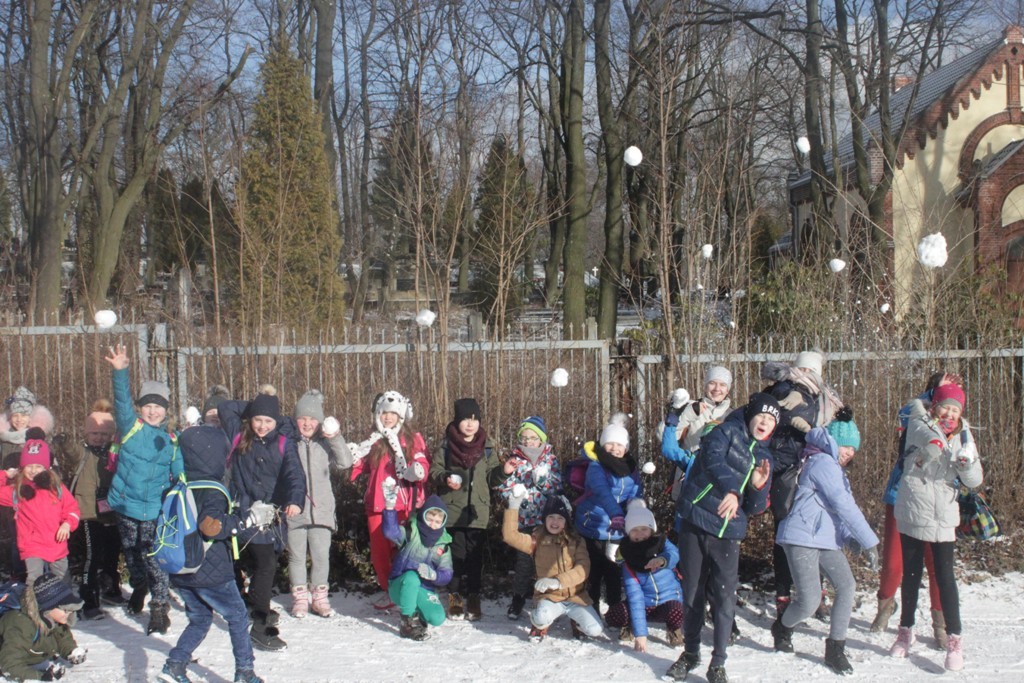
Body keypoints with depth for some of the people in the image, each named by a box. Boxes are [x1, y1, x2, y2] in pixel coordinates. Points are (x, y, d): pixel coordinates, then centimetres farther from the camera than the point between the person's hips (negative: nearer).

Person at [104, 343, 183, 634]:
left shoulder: (172, 438, 1)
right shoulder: (130, 427, -4)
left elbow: (179, 473, 7)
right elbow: (122, 402, -21)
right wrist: (120, 372, -37)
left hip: (155, 509, -1)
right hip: (125, 502, 1)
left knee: (153, 557, -6)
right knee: (131, 552, 19)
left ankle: (160, 607, 2)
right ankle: (138, 588, 46)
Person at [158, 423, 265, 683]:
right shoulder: (212, 491, -17)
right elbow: (210, 525, -29)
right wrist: (248, 520, -24)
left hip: (181, 573, 7)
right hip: (211, 573, -7)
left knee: (199, 619, 22)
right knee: (238, 617, 10)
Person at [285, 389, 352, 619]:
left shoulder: (326, 444, 4)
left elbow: (345, 462, -7)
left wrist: (335, 438, -15)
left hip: (321, 510, 1)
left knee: (322, 556, 4)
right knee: (297, 555, 8)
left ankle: (319, 597, 19)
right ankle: (300, 597, 22)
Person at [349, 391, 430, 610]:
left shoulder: (413, 440, 1)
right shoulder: (372, 442, 13)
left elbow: (423, 465, -5)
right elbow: (363, 468, 20)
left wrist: (417, 471, -25)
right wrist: (353, 457, 2)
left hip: (403, 505, -4)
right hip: (376, 505, 4)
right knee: (379, 551, 8)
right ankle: (388, 590, 22)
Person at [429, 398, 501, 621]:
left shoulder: (487, 447, 6)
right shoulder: (445, 446, 0)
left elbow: (492, 479, 9)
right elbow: (434, 473, 3)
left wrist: (503, 471, -10)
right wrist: (445, 478, -17)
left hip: (478, 512, 1)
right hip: (453, 511, -1)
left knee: (475, 557, 3)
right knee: (456, 555, 2)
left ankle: (473, 598, 14)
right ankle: (455, 597, 15)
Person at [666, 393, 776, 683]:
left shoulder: (764, 458, 17)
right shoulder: (727, 432, 1)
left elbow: (754, 509, 16)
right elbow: (714, 459, -21)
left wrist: (759, 487, -5)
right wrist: (730, 489, -35)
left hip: (728, 533, 3)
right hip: (695, 523, -3)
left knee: (725, 600, -4)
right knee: (692, 594, 7)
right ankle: (690, 652, 26)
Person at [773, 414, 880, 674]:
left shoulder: (832, 466, 22)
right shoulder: (823, 462, -11)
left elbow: (843, 509, 19)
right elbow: (845, 506, -17)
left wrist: (856, 540, 2)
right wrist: (869, 542, -16)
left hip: (827, 541, 10)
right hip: (802, 538, -10)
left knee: (847, 586, -5)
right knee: (810, 602, -13)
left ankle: (835, 649, 4)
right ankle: (782, 627, 19)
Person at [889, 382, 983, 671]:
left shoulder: (962, 437, 2)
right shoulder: (919, 425, -4)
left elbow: (974, 481, -4)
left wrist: (968, 461, -21)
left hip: (943, 516, 0)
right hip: (912, 512, 0)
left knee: (945, 577, -5)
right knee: (911, 574, 12)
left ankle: (953, 639, 2)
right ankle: (906, 631, 27)